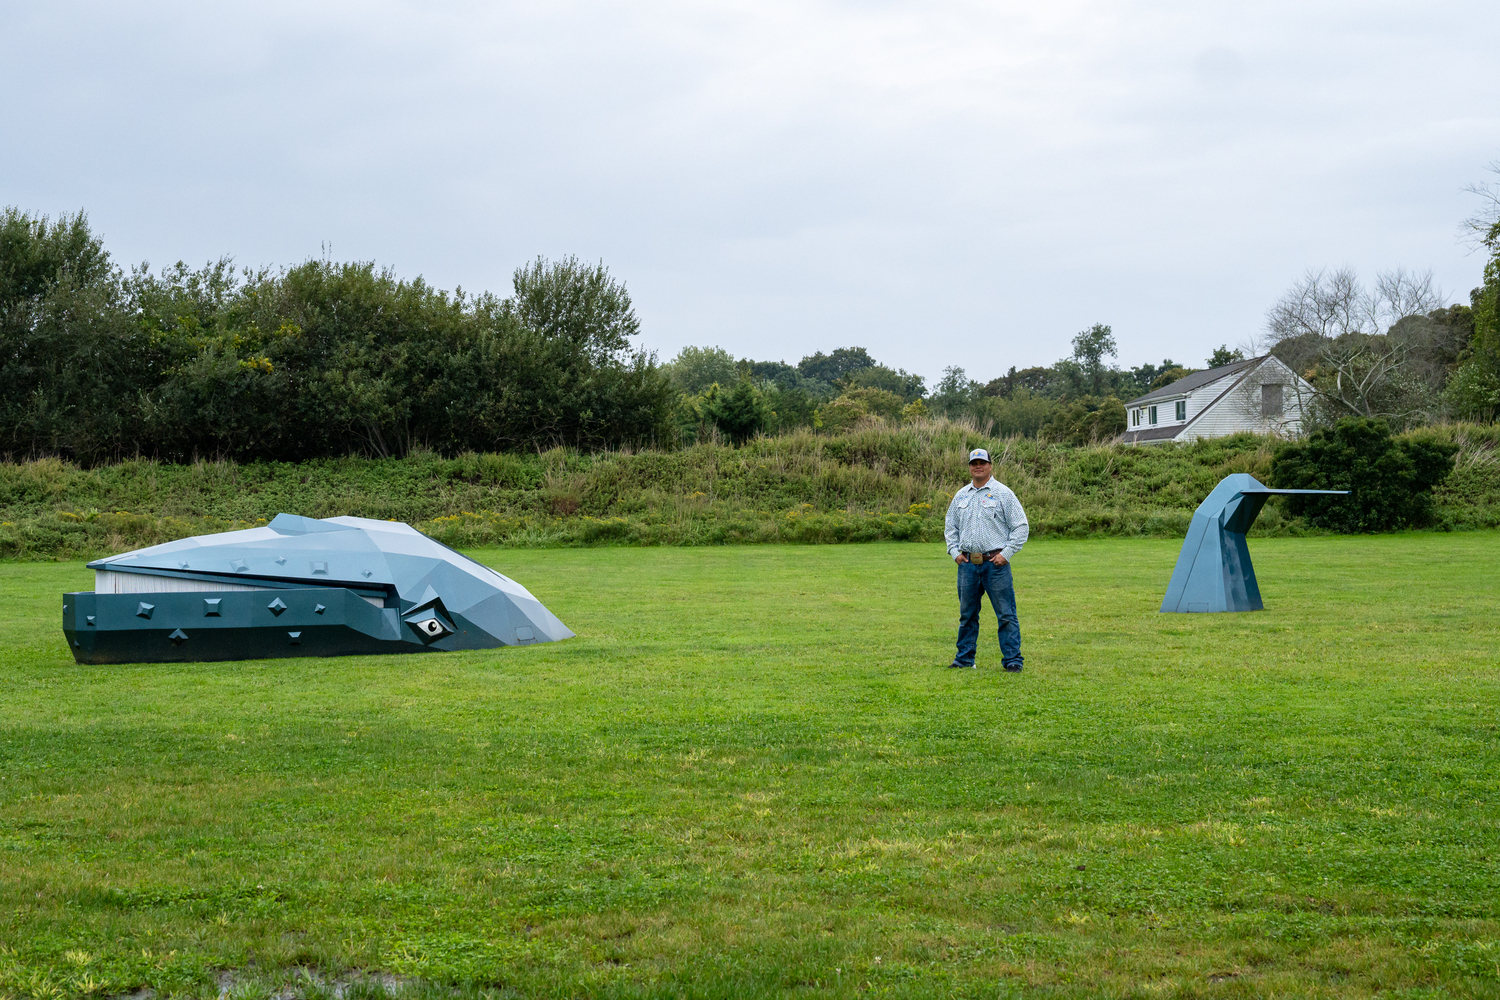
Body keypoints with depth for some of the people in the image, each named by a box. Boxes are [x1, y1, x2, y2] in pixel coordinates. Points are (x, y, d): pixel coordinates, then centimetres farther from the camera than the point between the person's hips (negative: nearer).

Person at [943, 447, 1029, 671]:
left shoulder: (1002, 493, 0)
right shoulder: (961, 496, 14)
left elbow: (1021, 527, -1)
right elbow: (950, 527, 24)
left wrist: (1006, 553, -9)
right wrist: (954, 551, 9)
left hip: (995, 563, -5)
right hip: (967, 564, 5)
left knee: (1006, 615, -5)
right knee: (967, 614, 11)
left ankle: (1012, 660, -1)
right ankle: (964, 658, 20)